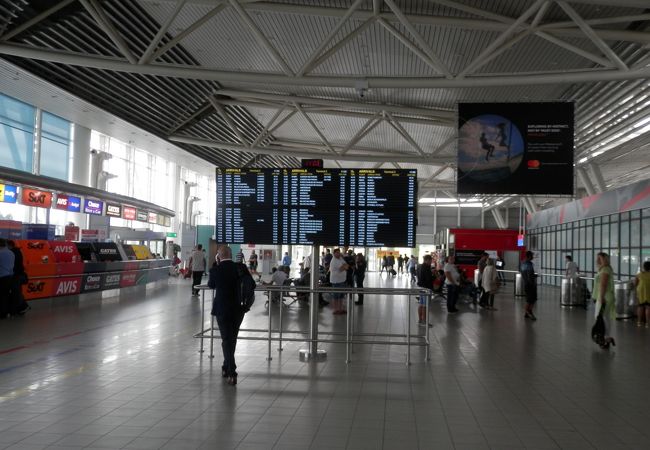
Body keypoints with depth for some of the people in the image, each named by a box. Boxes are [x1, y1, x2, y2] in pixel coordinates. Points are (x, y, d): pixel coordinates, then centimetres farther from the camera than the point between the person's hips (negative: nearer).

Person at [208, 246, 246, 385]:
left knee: (226, 340, 3)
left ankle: (231, 373, -5)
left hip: (222, 310, -3)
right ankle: (226, 368, 32)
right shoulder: (241, 268, -7)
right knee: (232, 340, 19)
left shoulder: (216, 270, -12)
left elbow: (211, 285, 6)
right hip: (238, 309, 3)